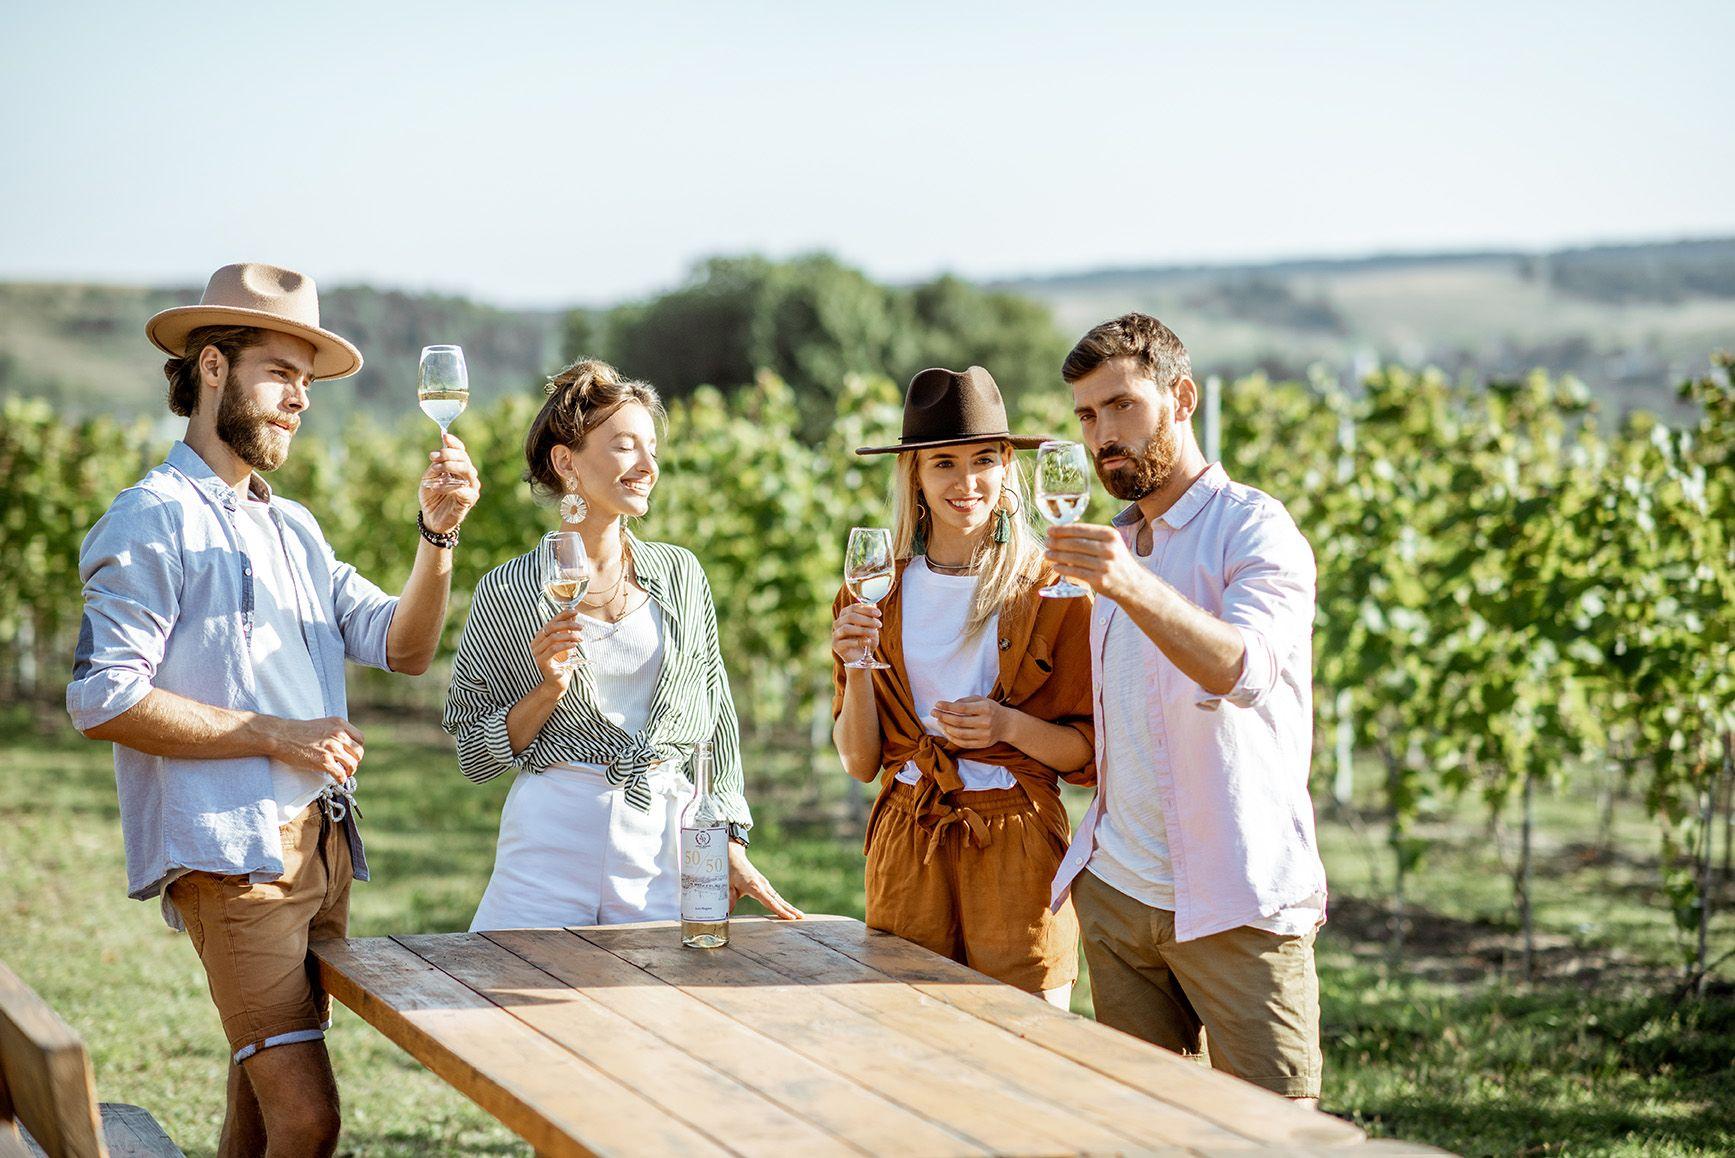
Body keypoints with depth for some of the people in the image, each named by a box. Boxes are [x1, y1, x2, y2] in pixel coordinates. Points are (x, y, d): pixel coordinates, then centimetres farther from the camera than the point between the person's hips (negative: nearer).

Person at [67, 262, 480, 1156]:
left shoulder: (295, 529, 21)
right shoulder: (152, 519, -5)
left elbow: (402, 646, 14)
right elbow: (103, 700, -14)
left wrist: (438, 533, -2)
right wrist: (277, 736, -12)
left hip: (322, 846, 8)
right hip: (230, 852, -8)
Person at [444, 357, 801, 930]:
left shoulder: (680, 573, 7)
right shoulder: (507, 591, -1)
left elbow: (717, 719, 13)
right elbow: (476, 754, 3)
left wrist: (731, 849, 8)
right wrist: (547, 691, -13)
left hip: (663, 845, 2)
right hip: (552, 837, -2)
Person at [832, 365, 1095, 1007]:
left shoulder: (1051, 588, -1)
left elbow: (1090, 752, 1)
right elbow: (860, 760, 8)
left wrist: (1009, 725, -15)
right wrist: (856, 666, -7)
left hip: (1016, 847, -2)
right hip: (906, 850, 2)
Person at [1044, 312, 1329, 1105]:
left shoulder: (1254, 529, -9)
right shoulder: (1112, 542, 16)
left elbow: (1245, 671, -29)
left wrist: (1132, 586, -42)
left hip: (1236, 903, -7)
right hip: (1117, 890, 7)